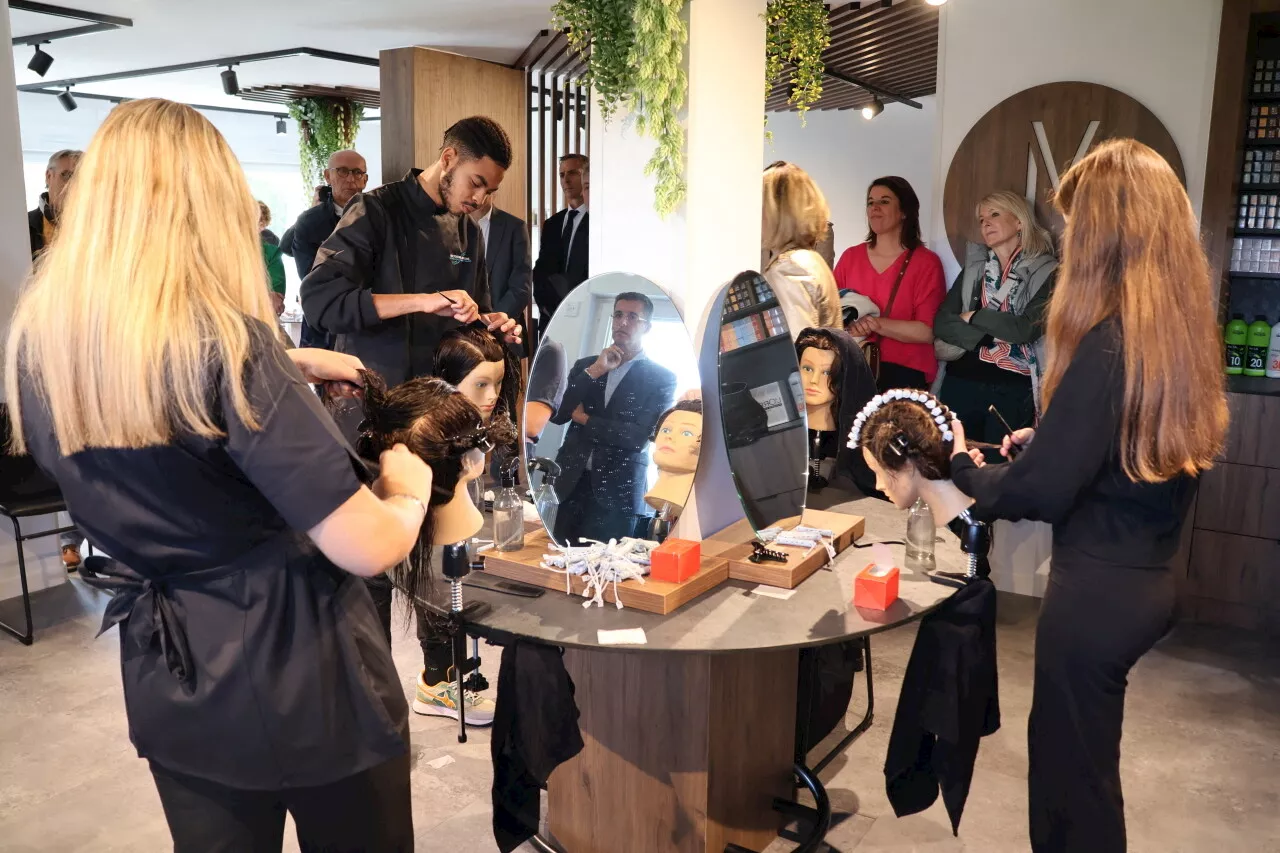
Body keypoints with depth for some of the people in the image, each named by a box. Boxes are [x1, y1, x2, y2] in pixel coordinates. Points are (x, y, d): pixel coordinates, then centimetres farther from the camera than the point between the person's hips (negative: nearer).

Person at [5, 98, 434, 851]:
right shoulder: (225, 341, -24)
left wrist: (282, 370, 15)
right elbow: (368, 549, -25)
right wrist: (410, 484, -5)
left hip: (168, 682, 6)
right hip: (301, 674, -6)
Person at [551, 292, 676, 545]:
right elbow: (556, 414, 0)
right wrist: (594, 372, -7)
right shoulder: (585, 365, 12)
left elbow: (639, 437, -11)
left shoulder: (662, 378, 0)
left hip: (617, 493, -3)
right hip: (570, 485, 3)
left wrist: (584, 419, -4)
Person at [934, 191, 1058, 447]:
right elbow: (941, 324, 0)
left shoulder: (1045, 272, -2)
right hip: (961, 382, 4)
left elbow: (1026, 328, -15)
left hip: (1013, 389, -3)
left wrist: (972, 317, -4)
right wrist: (992, 337, -12)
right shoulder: (973, 269, 10)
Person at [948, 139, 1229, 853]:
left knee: (1076, 774, 10)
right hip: (1150, 577, 8)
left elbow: (1040, 492, -21)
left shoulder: (1111, 342, -24)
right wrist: (1042, 440, 15)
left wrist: (965, 468, -4)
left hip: (1098, 591, -8)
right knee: (1063, 747, 24)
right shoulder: (1187, 328, 2)